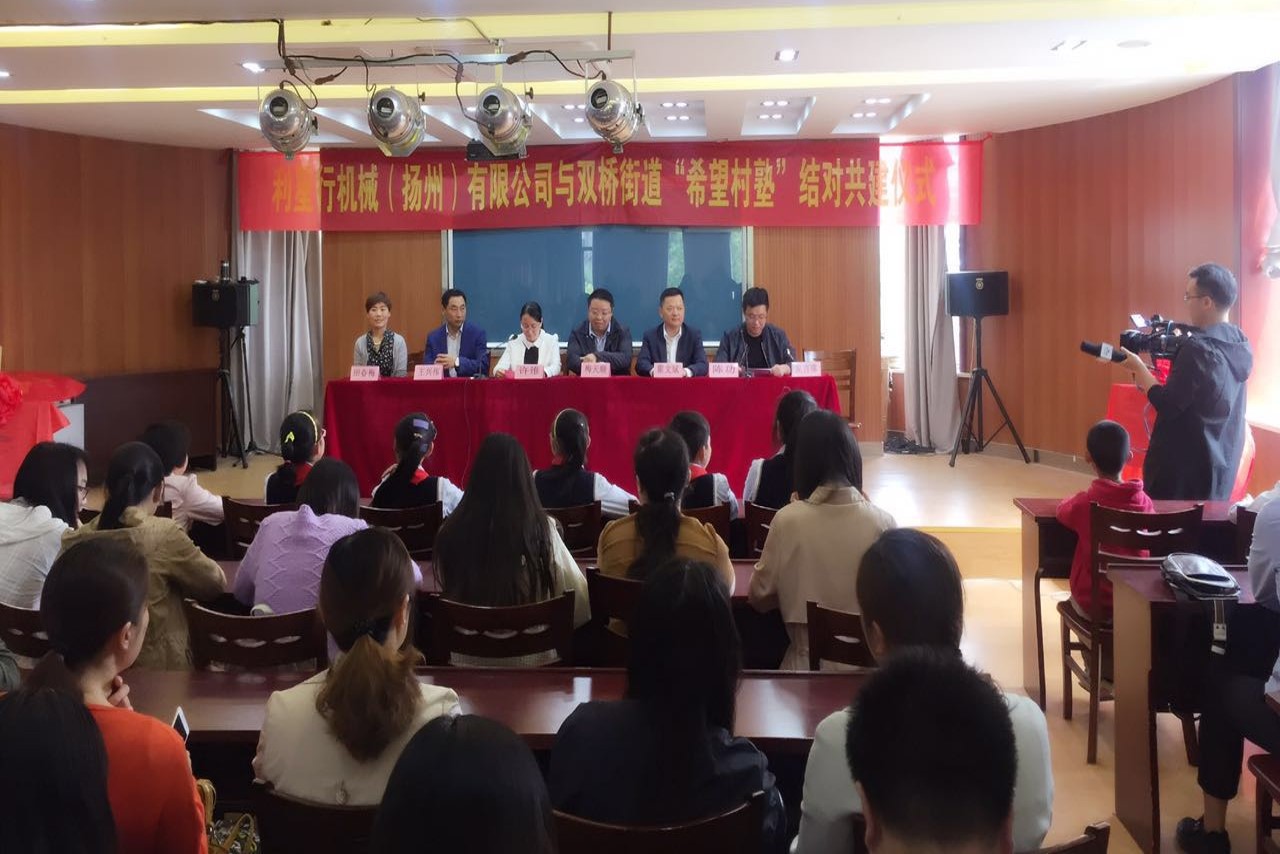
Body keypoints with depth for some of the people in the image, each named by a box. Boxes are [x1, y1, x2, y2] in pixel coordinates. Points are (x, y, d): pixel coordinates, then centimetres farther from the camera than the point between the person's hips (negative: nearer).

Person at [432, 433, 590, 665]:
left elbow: (446, 596, 5)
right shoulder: (541, 528, -13)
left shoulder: (451, 531, -9)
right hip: (531, 662, -2)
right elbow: (582, 606, -9)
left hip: (468, 662, 2)